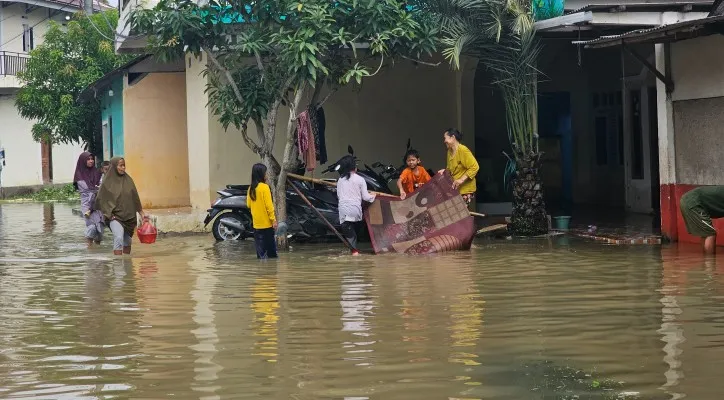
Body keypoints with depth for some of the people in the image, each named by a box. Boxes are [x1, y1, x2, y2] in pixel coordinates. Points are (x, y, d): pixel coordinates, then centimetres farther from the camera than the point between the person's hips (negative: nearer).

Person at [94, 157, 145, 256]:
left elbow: (135, 197, 12)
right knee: (118, 238, -22)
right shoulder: (108, 182, -3)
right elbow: (101, 200, 0)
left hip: (129, 216, 4)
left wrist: (141, 213, 11)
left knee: (127, 241, 11)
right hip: (115, 216, -4)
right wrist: (109, 214, -9)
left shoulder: (128, 179, 7)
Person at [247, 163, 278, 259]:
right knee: (271, 247, 5)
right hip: (266, 222, -6)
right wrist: (273, 220, -12)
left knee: (260, 248, 9)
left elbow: (249, 204, 11)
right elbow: (269, 205, -16)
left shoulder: (251, 188, 4)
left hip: (256, 223, 6)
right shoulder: (264, 187, -14)